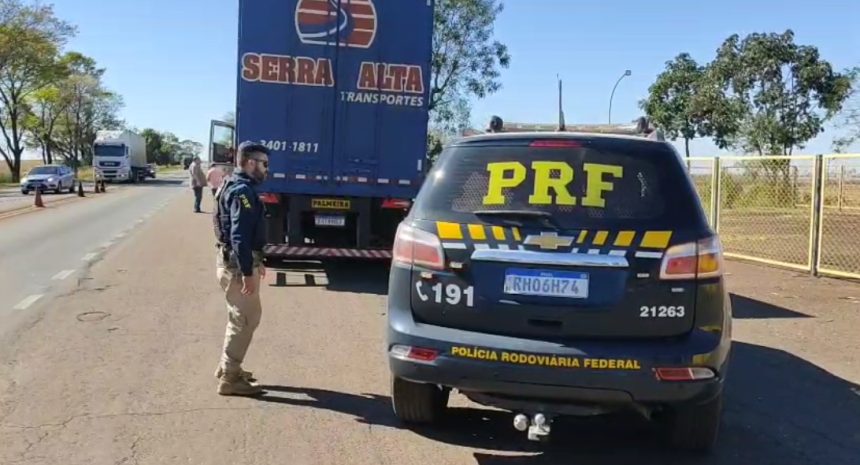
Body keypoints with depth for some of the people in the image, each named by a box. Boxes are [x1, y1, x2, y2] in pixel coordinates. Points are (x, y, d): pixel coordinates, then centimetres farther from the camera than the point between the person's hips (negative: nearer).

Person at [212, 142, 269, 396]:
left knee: (242, 316, 21)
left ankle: (227, 367, 31)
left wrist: (256, 261, 26)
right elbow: (240, 236, -26)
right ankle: (229, 378, 4)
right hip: (237, 265, -11)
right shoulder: (242, 190, -19)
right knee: (246, 319, -3)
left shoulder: (236, 186, 15)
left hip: (234, 260, 11)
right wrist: (248, 272, -27)